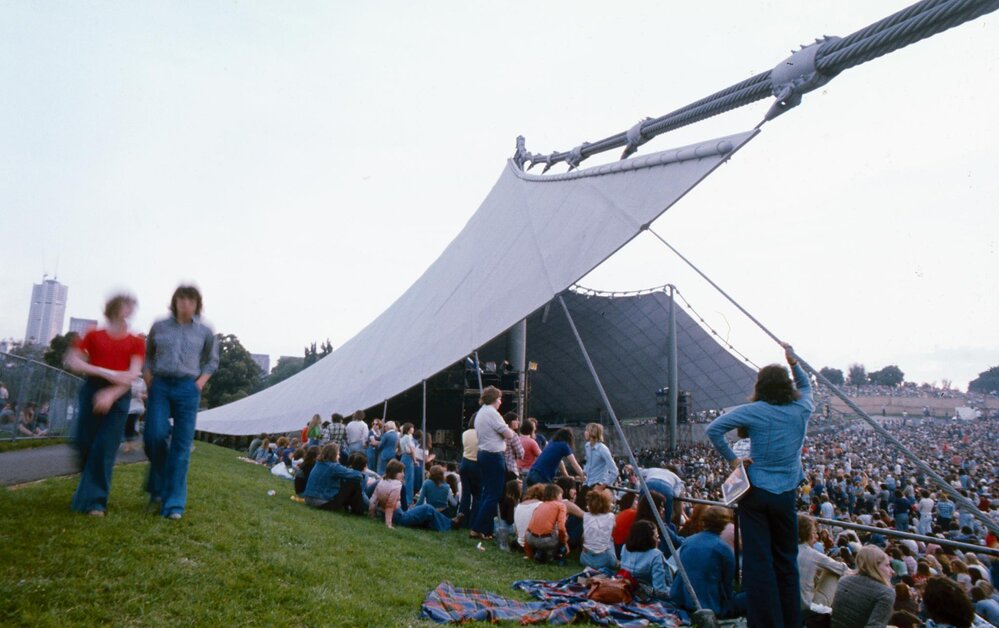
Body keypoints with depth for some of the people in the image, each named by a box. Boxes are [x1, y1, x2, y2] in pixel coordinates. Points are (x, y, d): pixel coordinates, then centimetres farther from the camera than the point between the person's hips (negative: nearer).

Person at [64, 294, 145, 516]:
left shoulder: (136, 342, 5)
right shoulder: (94, 335, 8)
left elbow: (133, 374, -5)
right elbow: (73, 361, 2)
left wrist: (111, 394, -20)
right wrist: (105, 373, -12)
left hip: (119, 395, -1)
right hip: (92, 390, 1)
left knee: (105, 448, -6)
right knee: (84, 442, 4)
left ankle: (95, 500, 1)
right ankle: (89, 485, 32)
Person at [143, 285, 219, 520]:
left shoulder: (205, 331, 5)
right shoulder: (159, 327, 6)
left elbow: (212, 361, 14)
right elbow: (147, 356, 15)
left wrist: (200, 383, 1)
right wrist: (149, 381, 3)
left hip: (188, 389, 0)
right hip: (160, 386, 0)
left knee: (182, 445, -2)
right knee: (155, 435, -12)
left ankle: (174, 502, 5)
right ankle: (157, 488, 16)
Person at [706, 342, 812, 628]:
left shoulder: (755, 411, -9)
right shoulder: (801, 409, 1)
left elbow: (713, 428, -16)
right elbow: (806, 387, 26)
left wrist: (732, 459, -7)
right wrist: (793, 362, 22)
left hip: (756, 494, -3)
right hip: (786, 495, 4)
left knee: (759, 560, 2)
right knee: (786, 561, 16)